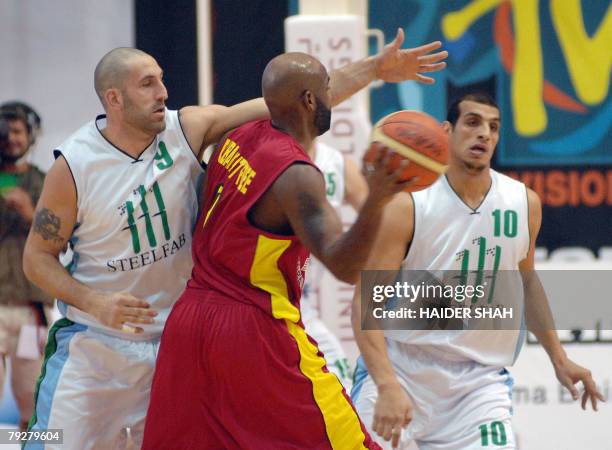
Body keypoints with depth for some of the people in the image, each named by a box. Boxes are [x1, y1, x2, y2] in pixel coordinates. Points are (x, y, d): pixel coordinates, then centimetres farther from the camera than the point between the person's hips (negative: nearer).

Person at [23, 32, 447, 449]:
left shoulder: (189, 129, -7)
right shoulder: (74, 166, -14)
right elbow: (38, 257, -5)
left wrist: (377, 67, -12)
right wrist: (95, 303, -21)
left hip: (175, 336, 3)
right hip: (94, 341, -3)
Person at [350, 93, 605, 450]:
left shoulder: (524, 204, 0)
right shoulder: (406, 206, -14)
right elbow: (366, 303, -17)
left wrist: (558, 357, 20)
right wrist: (387, 386, -29)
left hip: (478, 379, 3)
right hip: (400, 369, -2)